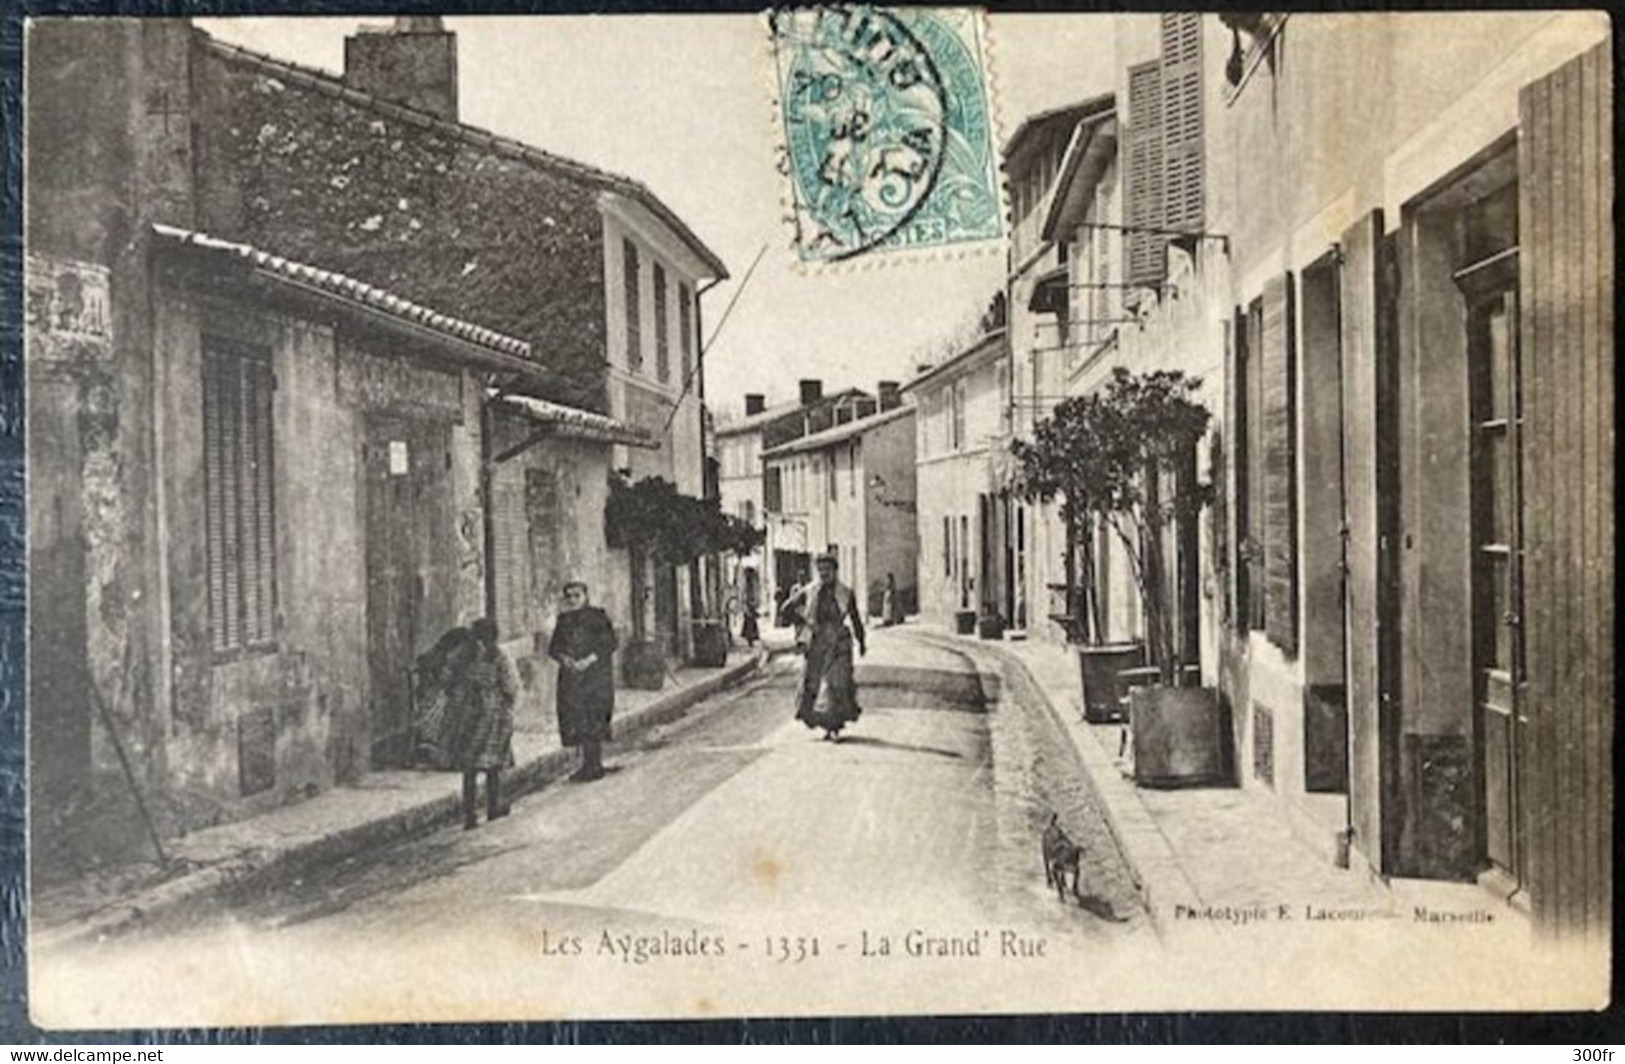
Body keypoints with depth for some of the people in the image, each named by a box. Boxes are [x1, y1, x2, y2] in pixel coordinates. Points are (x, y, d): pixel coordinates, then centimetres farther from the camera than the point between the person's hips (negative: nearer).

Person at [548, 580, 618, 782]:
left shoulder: (597, 616, -1)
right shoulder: (564, 620, 14)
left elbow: (609, 643, -7)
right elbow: (553, 647, 13)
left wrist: (589, 660, -17)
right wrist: (563, 658, -9)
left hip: (595, 673, -5)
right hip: (571, 675, 5)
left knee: (592, 719, -9)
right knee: (574, 718, 2)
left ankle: (593, 766, -6)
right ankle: (590, 764, 9)